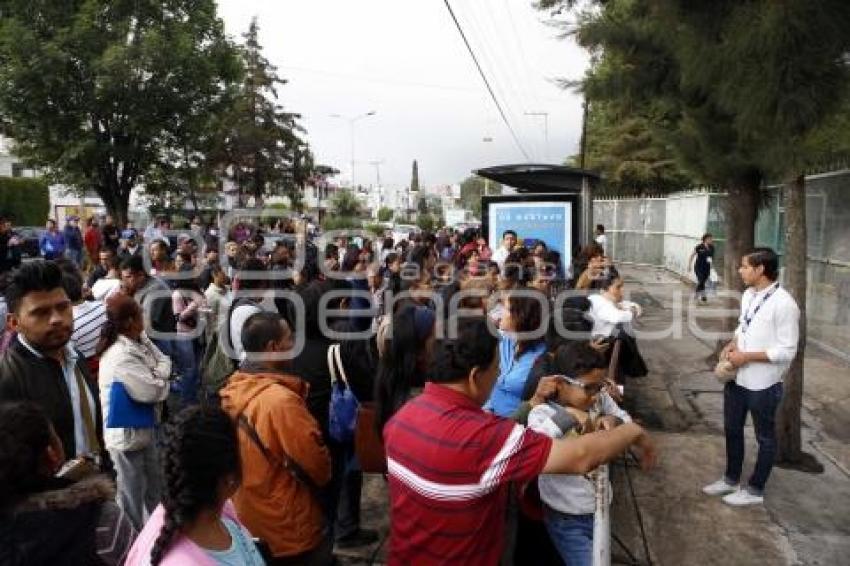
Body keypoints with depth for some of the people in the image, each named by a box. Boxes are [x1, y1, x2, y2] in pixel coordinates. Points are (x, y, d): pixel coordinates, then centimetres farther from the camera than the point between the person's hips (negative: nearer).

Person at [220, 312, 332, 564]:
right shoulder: (281, 401, -30)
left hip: (247, 519, 8)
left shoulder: (232, 390, -6)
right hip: (290, 530, -7)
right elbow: (318, 465, -19)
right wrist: (324, 476, 2)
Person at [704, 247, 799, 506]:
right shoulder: (748, 294, 2)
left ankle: (755, 490, 30)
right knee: (732, 430, 21)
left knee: (765, 437, 14)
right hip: (737, 378, 8)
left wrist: (746, 356, -22)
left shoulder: (784, 303, -23)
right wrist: (732, 345, -2)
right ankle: (731, 479, 40)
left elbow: (787, 351, -22)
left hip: (763, 384, -8)